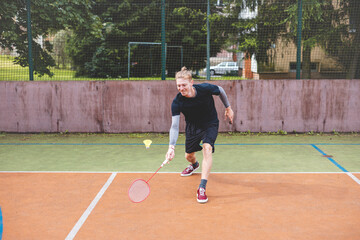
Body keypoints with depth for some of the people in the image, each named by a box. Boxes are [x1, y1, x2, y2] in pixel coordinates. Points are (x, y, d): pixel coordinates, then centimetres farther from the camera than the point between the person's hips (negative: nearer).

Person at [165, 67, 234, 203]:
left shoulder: (205, 89, -29)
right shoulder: (177, 102, -27)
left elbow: (220, 91, -5)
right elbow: (174, 126, -29)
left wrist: (228, 108, 4)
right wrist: (171, 147, -42)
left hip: (210, 125, -2)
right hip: (192, 127, 2)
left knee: (207, 148, -27)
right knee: (189, 156, 15)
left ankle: (202, 187, -25)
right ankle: (194, 165, 57)